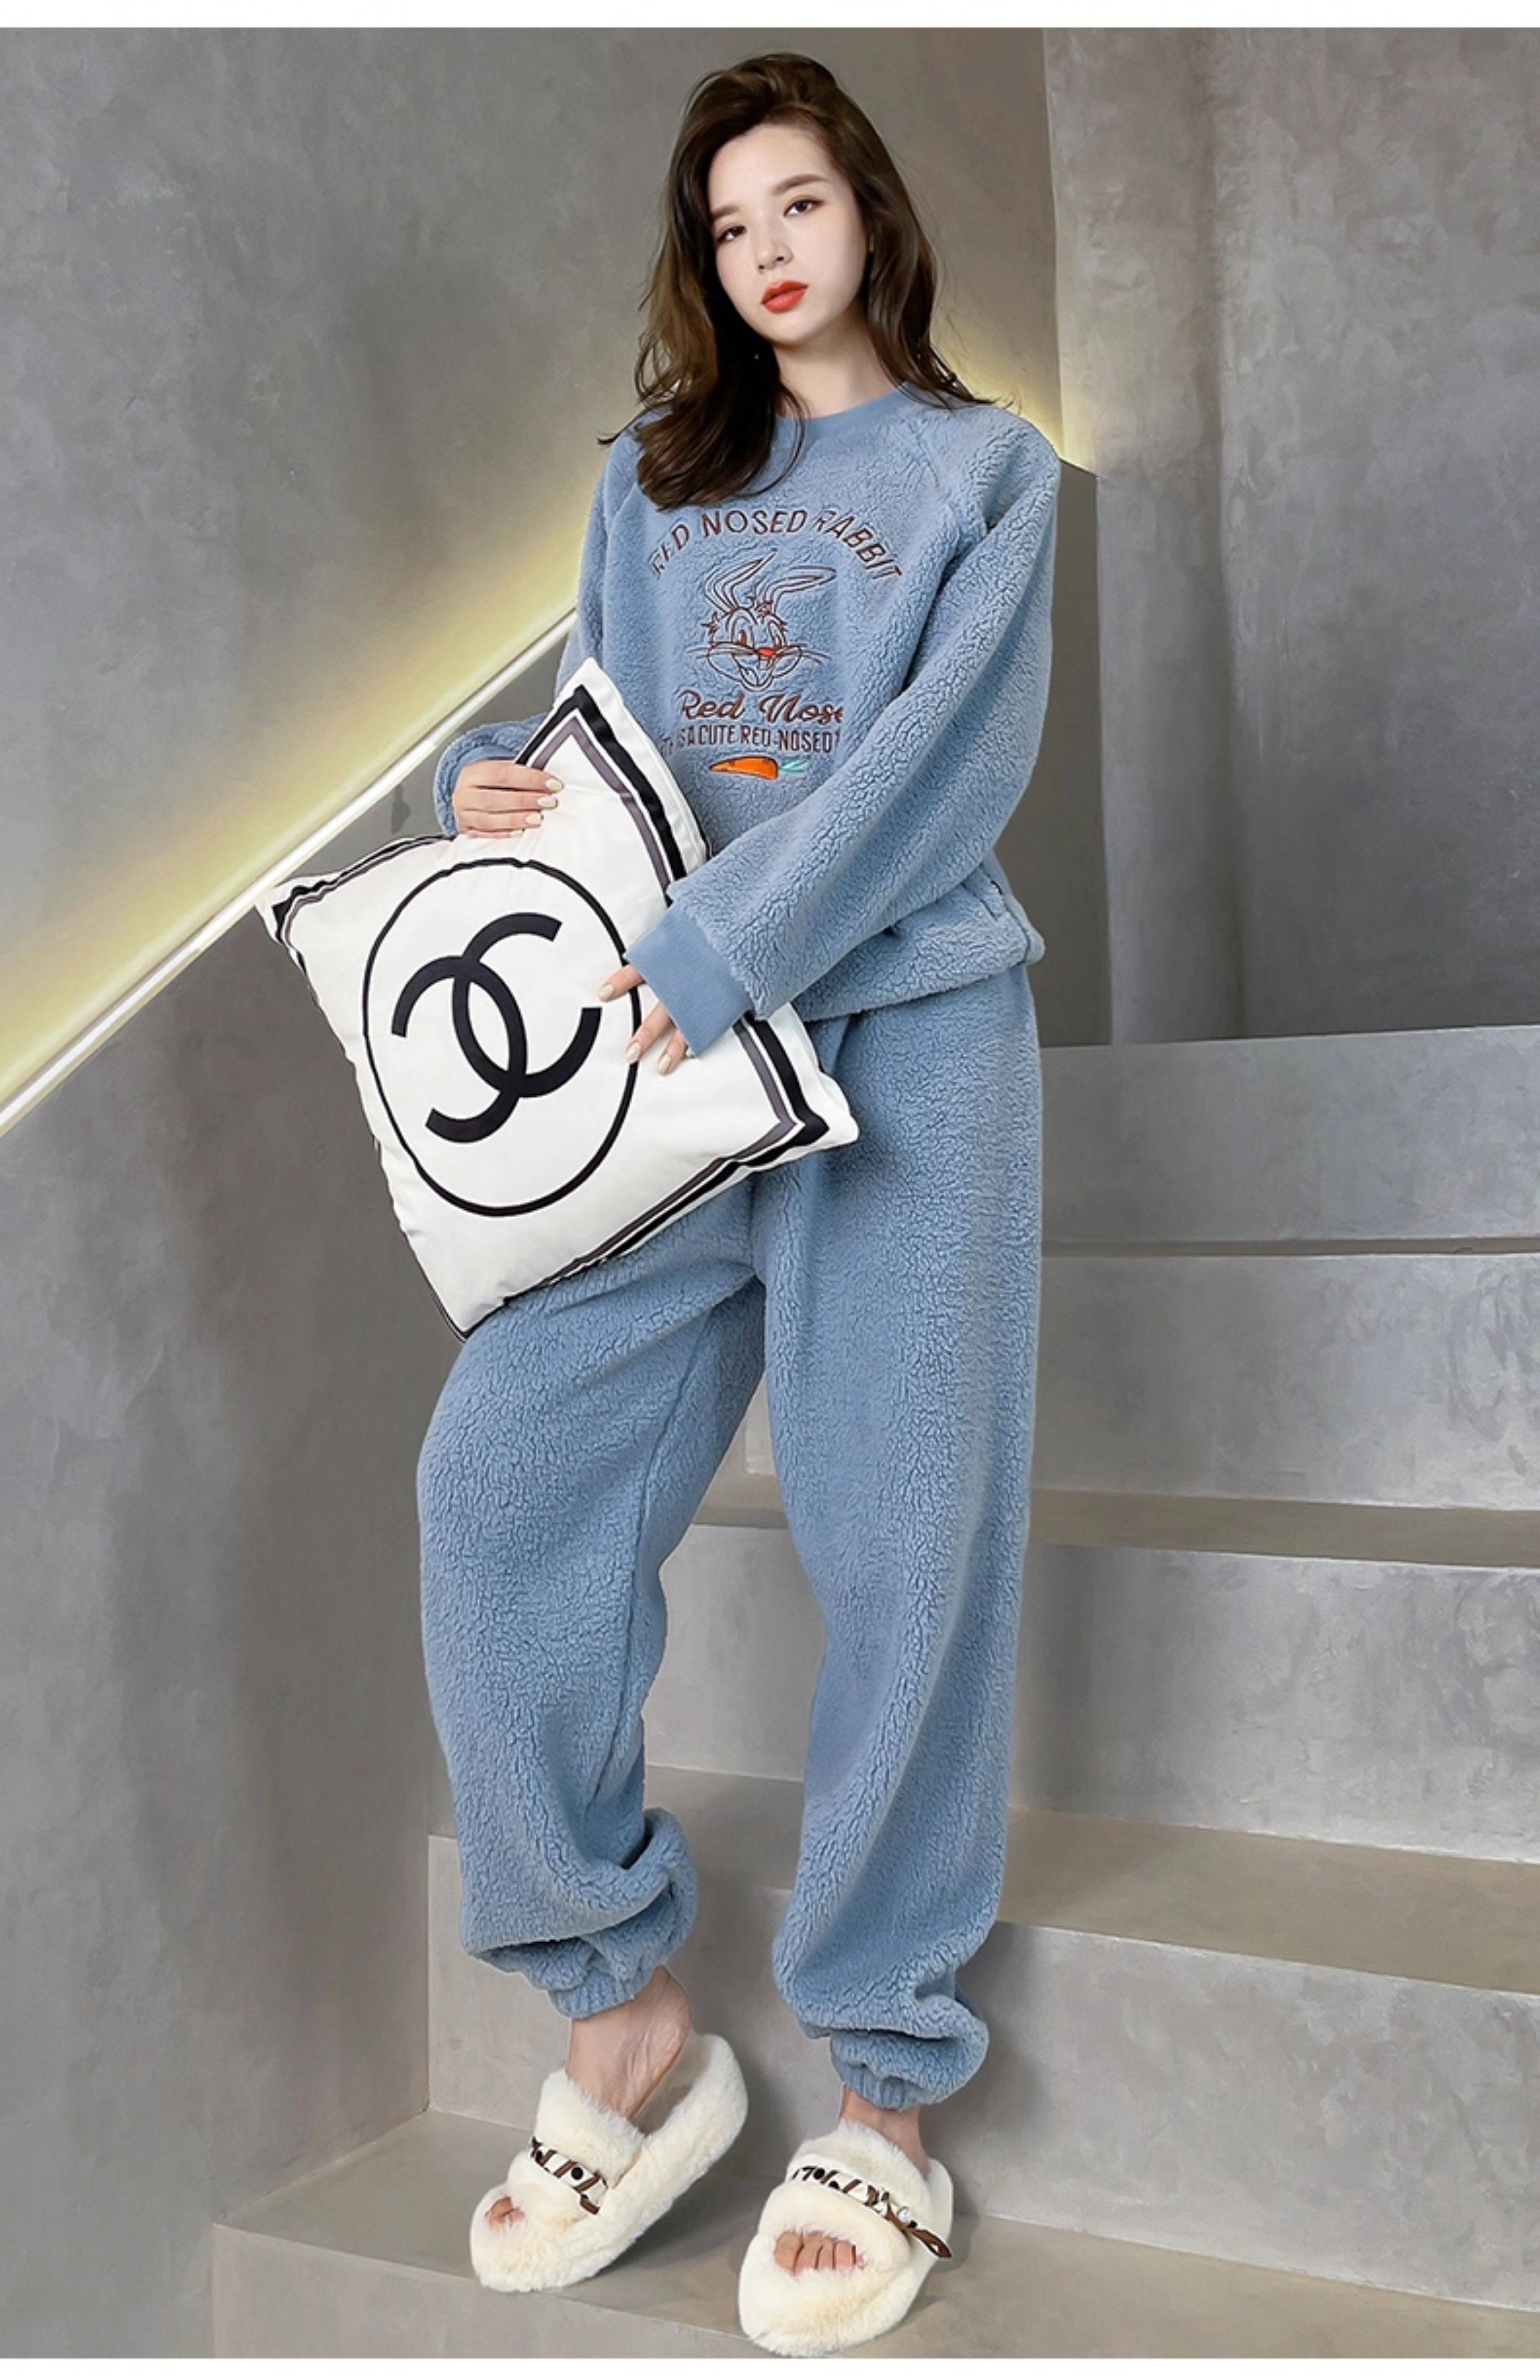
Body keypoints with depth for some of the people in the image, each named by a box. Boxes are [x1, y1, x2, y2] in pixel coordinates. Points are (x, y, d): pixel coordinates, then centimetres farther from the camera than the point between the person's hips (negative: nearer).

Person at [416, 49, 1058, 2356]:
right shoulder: (649, 478, 23)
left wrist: (722, 952, -17)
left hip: (905, 1023, -3)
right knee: (503, 1470, -11)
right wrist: (493, 783, -3)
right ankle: (629, 2023, 3)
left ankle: (886, 2099, 6)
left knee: (901, 1539, -6)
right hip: (665, 1040, 4)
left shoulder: (988, 466, 11)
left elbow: (947, 757, -5)